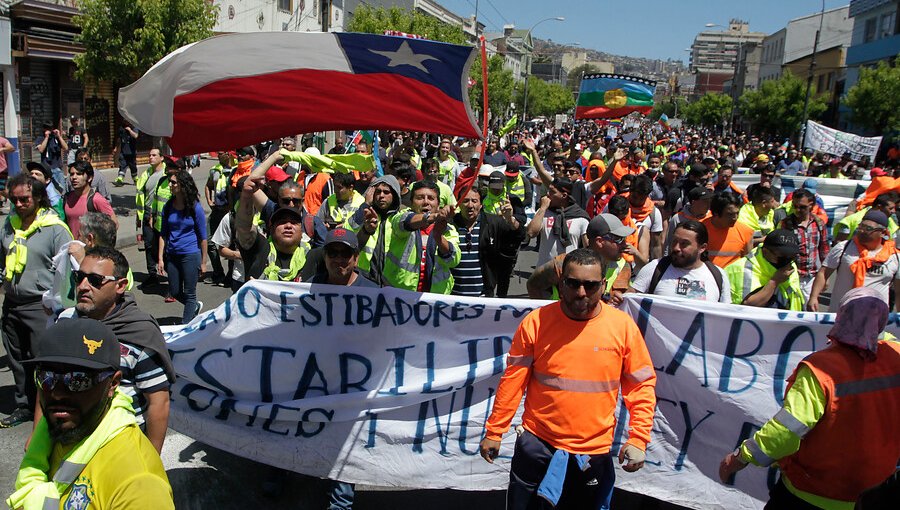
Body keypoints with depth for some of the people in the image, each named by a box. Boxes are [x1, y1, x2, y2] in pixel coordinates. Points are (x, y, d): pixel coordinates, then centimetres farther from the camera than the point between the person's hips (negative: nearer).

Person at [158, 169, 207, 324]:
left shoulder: (195, 207, -10)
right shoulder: (168, 206, 2)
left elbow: (202, 236, -5)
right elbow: (163, 234, 7)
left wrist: (203, 262, -5)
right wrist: (160, 258, 3)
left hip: (191, 255, -5)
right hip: (172, 255, 5)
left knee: (189, 294, 5)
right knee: (174, 292, 15)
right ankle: (195, 306, 42)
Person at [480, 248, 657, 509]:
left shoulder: (623, 326, -7)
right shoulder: (536, 322, -9)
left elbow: (642, 385, 0)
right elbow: (513, 381, -4)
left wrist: (638, 439, -9)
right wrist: (494, 432, -2)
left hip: (594, 452, 1)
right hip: (537, 444, 0)